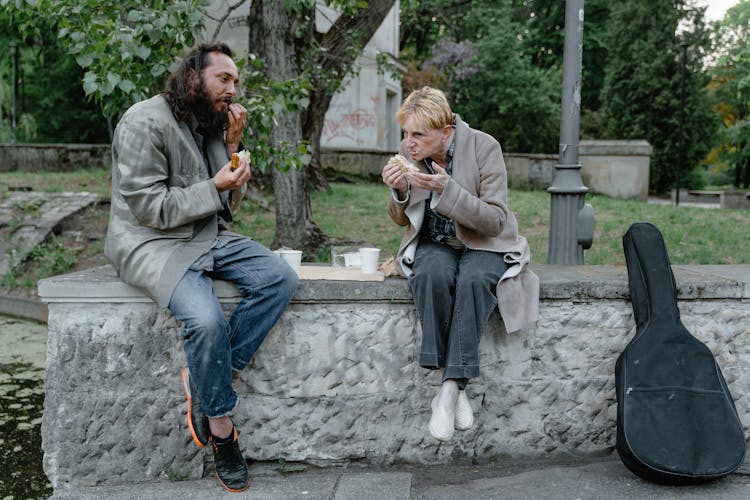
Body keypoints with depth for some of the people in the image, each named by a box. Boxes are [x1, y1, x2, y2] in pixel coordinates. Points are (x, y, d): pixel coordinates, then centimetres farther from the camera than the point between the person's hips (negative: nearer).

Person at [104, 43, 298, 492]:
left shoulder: (212, 126, 12)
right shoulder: (146, 122, -11)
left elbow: (229, 204, 13)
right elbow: (148, 207, -17)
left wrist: (233, 146, 1)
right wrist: (213, 188, -15)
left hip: (209, 237, 8)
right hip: (152, 243, -8)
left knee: (281, 278, -14)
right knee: (207, 319, -32)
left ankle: (206, 379, -13)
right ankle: (221, 427, -8)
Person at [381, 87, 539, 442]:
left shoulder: (484, 147, -16)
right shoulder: (408, 152, -5)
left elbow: (496, 221, -20)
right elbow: (402, 220, 7)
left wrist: (448, 189, -32)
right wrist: (398, 192, -17)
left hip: (484, 245, -2)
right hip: (434, 243, 2)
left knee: (473, 280, -37)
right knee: (433, 275, -34)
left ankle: (450, 389, -31)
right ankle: (456, 389, -29)